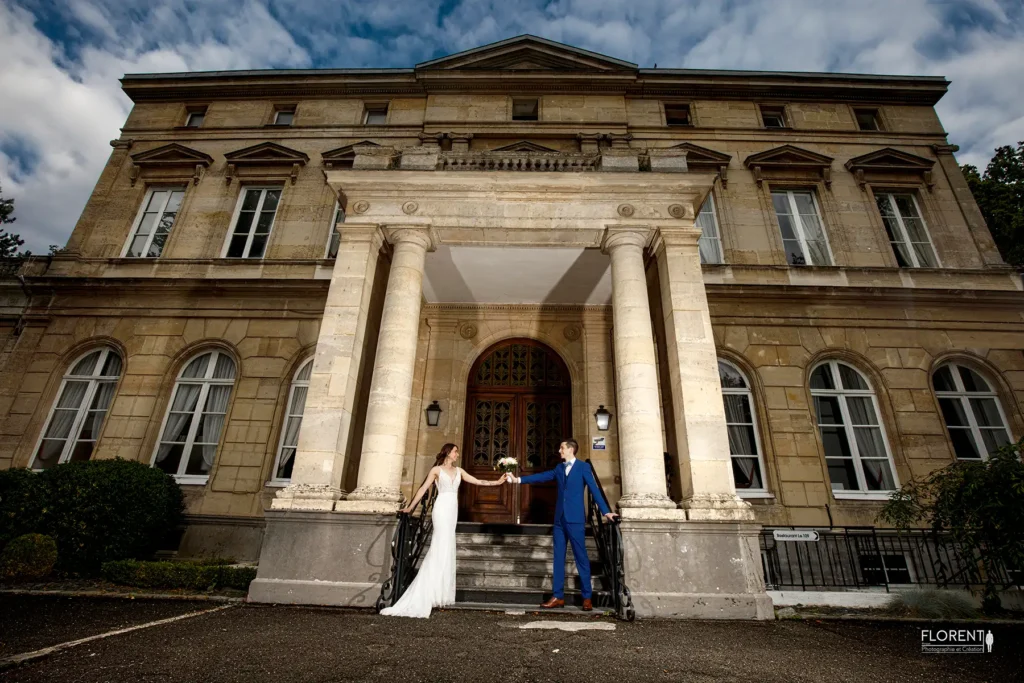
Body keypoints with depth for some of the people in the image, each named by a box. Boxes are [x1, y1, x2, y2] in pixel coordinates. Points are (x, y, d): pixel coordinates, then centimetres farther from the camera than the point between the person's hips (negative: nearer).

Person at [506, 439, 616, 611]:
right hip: (560, 519, 6)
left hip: (575, 519, -6)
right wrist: (519, 479, 6)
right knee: (559, 557, 8)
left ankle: (587, 598, 11)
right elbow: (541, 477, 11)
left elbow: (594, 489, -6)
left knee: (581, 557, 0)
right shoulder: (559, 468, 14)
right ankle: (558, 596, 15)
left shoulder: (583, 467, -2)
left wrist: (605, 511, -13)